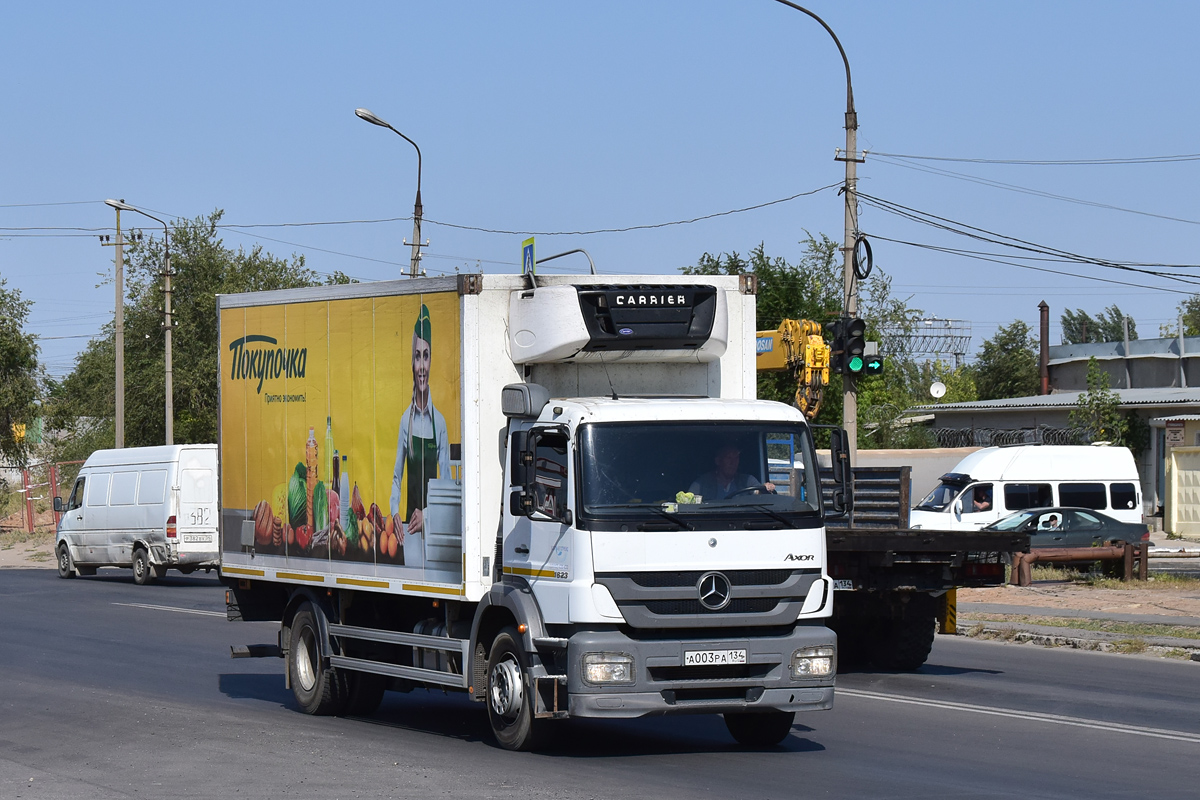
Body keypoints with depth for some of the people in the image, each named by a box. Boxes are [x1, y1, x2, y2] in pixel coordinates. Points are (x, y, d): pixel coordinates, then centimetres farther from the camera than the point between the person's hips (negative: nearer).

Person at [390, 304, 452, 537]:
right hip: (409, 522, 1)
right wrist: (395, 512, -8)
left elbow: (446, 481, 0)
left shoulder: (440, 422, -1)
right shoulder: (406, 420, 4)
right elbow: (397, 476, 8)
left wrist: (429, 516, -11)